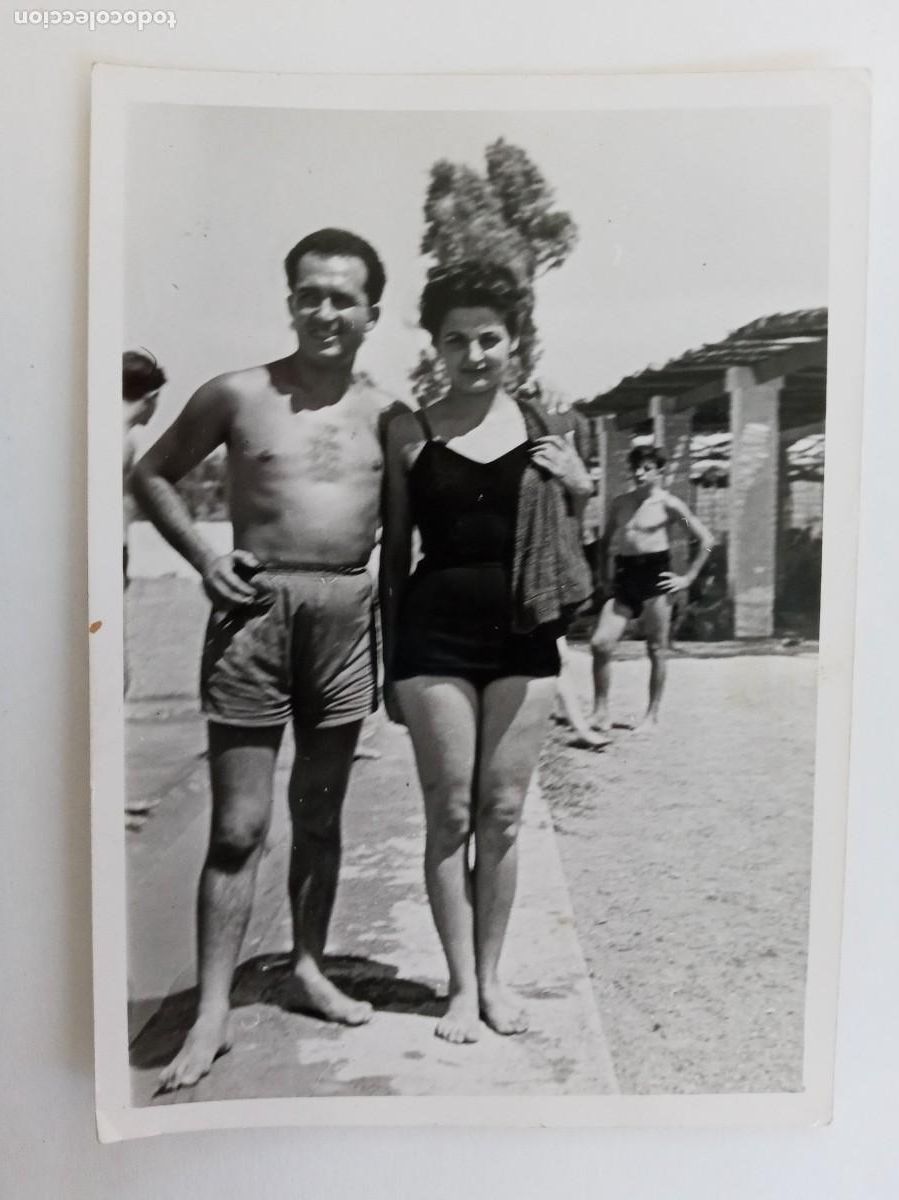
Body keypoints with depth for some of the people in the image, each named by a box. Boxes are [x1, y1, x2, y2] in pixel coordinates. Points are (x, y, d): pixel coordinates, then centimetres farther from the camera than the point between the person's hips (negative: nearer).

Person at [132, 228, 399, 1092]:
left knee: (320, 813, 14)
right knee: (238, 825, -1)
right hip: (255, 607, -2)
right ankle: (212, 1010, 11)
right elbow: (151, 474, 9)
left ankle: (308, 969, 31)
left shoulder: (385, 411, 7)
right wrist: (203, 555, -3)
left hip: (347, 611, 3)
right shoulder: (239, 395, 1)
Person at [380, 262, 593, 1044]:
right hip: (435, 635, -1)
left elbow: (571, 533, 16)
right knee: (450, 814, 4)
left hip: (522, 635, 2)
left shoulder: (542, 429, 7)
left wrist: (574, 483, -5)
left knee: (502, 814, 8)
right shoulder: (411, 434, 3)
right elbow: (394, 554, 7)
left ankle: (492, 976, 25)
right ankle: (462, 985, 19)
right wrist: (390, 663, 7)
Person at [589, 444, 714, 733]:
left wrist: (688, 578, -4)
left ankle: (652, 715, 15)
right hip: (624, 576, 4)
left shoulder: (668, 504, -3)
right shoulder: (619, 503, 10)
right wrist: (607, 570, 12)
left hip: (655, 574, -4)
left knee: (656, 649, 3)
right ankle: (601, 712, 2)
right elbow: (607, 540, 25)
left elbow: (707, 540, -1)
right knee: (600, 643, -7)